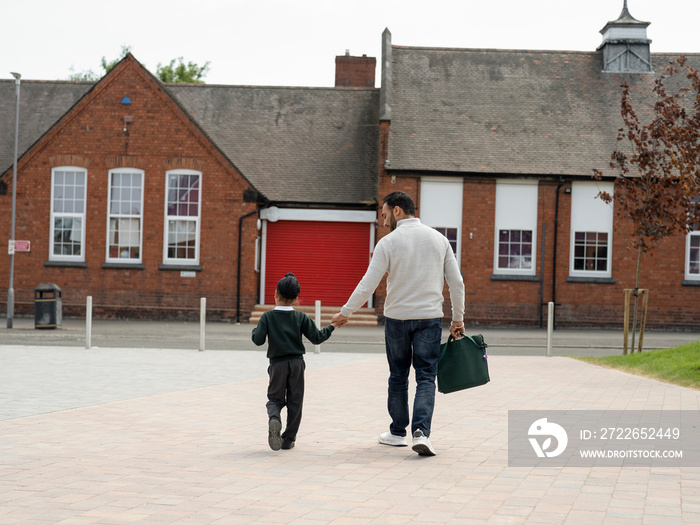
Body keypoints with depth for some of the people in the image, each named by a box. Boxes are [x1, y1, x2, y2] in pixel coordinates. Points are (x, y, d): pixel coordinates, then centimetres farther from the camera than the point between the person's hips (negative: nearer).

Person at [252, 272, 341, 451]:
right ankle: (288, 438, 10)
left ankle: (274, 418, -24)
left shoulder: (267, 317, -5)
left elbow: (258, 340, -12)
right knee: (294, 401, 9)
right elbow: (316, 338, -2)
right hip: (297, 363, 1)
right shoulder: (301, 317, -1)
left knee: (275, 398, 10)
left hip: (277, 364, -1)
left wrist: (255, 329, 9)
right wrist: (332, 326, 13)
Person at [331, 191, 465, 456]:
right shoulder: (439, 239, 3)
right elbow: (456, 282, 3)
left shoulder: (388, 242, -8)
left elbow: (368, 284, -10)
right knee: (426, 377, 2)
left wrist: (345, 312, 1)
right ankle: (421, 432, -15)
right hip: (430, 318, 1)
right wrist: (458, 319, 12)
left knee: (398, 376, 14)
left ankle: (397, 432, 23)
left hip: (397, 317, -1)